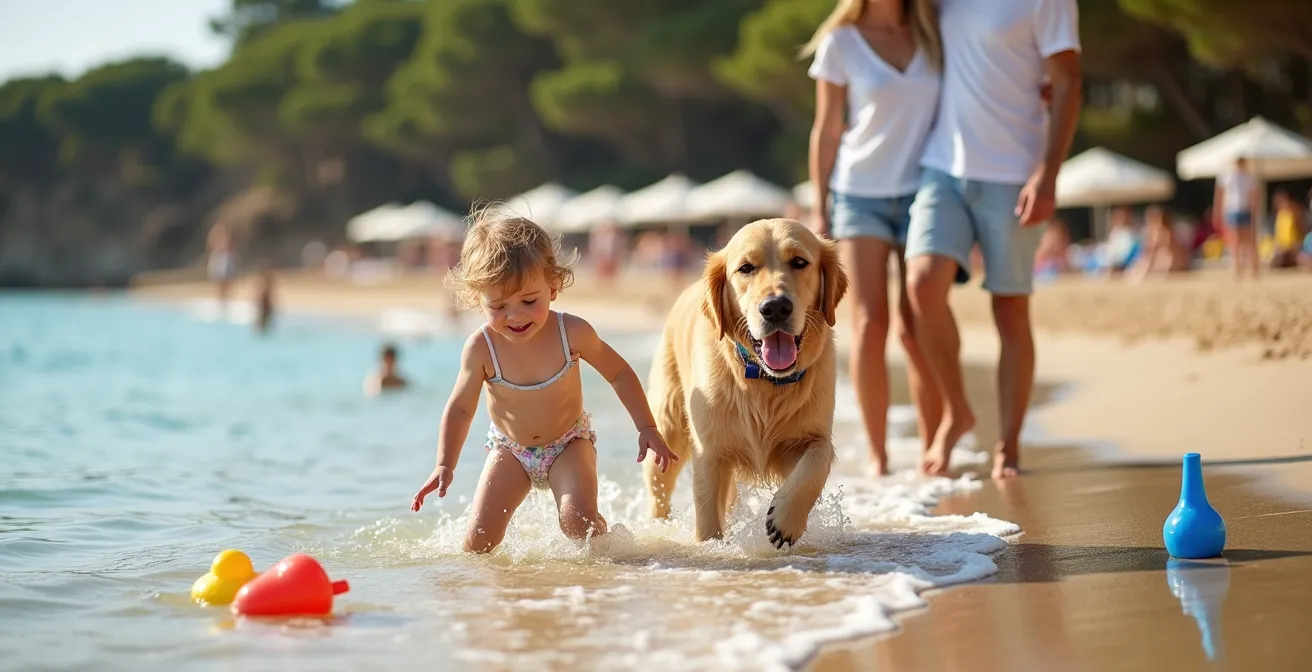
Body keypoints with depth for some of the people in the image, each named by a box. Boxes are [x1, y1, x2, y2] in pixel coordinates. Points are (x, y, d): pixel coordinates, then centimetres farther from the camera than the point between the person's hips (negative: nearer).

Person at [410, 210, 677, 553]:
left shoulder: (572, 333, -24)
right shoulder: (481, 348, -24)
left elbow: (619, 373, -6)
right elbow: (460, 408, -10)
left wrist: (647, 428, -9)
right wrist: (445, 465, -18)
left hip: (569, 444, -1)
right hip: (510, 451, 1)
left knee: (578, 520, -24)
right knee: (480, 537, -9)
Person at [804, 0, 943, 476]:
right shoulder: (841, 43, -1)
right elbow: (827, 132, 3)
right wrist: (819, 210, 2)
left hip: (923, 192, 1)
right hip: (861, 195, -1)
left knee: (916, 329, -3)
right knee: (869, 325, -7)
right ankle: (877, 454, 0)